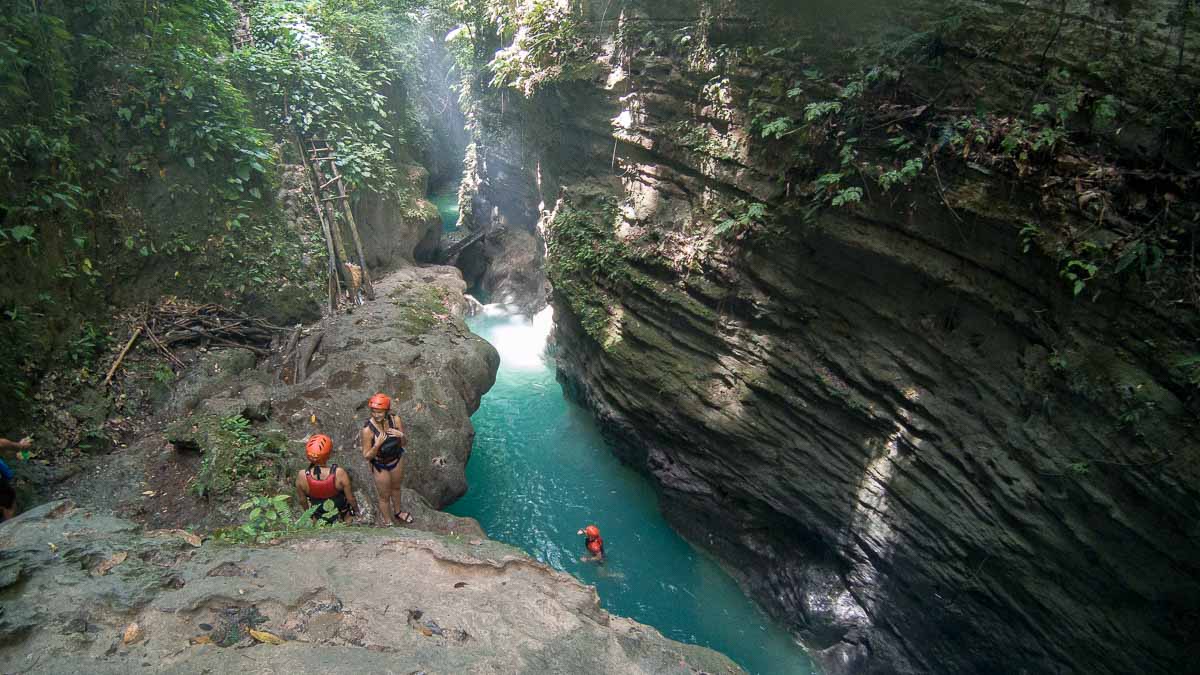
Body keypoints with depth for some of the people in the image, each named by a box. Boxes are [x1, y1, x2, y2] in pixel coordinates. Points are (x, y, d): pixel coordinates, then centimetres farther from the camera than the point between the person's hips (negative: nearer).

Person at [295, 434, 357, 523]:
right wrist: (356, 511, 3)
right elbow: (350, 498, -18)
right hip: (342, 516, -2)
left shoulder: (302, 476, -27)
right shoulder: (339, 473, -33)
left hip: (319, 519, 2)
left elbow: (302, 501, -8)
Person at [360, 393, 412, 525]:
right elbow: (367, 456, -21)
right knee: (385, 496, 18)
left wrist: (401, 436, -29)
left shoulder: (395, 420, -21)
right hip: (380, 466, -4)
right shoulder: (368, 429, -30)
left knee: (396, 488, 30)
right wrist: (377, 444, -38)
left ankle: (398, 511, 58)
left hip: (397, 459, 4)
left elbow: (403, 443, -7)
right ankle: (388, 522, 44)